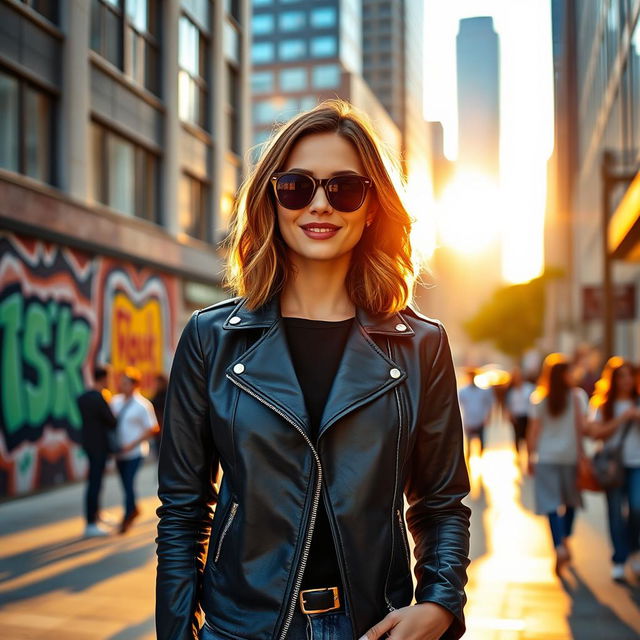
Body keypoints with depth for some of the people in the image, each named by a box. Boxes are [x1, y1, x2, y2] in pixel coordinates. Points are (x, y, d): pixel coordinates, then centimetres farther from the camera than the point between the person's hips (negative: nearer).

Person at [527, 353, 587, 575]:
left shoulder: (538, 398, -2)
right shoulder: (578, 395, -4)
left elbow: (533, 431, -2)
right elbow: (582, 426, -10)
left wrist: (530, 457, 5)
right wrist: (581, 450, 0)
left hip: (546, 457, 0)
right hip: (571, 455, 0)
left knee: (551, 503, -1)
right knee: (571, 498, 19)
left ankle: (559, 547, -15)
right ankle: (565, 539, 29)